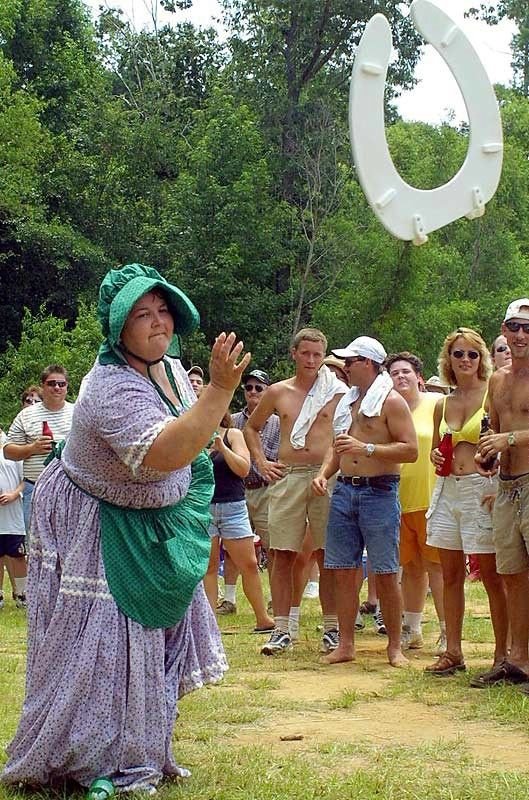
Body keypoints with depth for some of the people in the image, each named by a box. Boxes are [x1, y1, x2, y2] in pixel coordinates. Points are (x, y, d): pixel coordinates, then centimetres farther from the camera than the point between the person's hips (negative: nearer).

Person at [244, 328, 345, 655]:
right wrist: (261, 462, 12)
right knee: (283, 554, 1)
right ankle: (282, 630, 6)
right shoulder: (278, 392, 10)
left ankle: (332, 628, 8)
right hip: (287, 478, 2)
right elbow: (252, 427, 23)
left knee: (328, 555, 2)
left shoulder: (338, 391, 3)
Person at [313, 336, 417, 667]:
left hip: (379, 492, -6)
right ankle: (346, 644, 11)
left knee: (386, 573, -4)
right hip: (344, 491, 7)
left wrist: (366, 448, -20)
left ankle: (395, 646, 4)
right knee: (344, 571, 5)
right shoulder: (347, 401, 16)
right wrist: (324, 473, 7)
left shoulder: (391, 401, -5)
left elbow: (410, 450, -13)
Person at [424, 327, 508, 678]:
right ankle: (453, 652, 15)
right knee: (451, 576, 8)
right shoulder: (443, 405, 13)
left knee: (492, 576, -3)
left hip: (482, 490, -6)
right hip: (448, 491, 6)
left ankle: (502, 653, 2)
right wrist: (437, 457, 0)